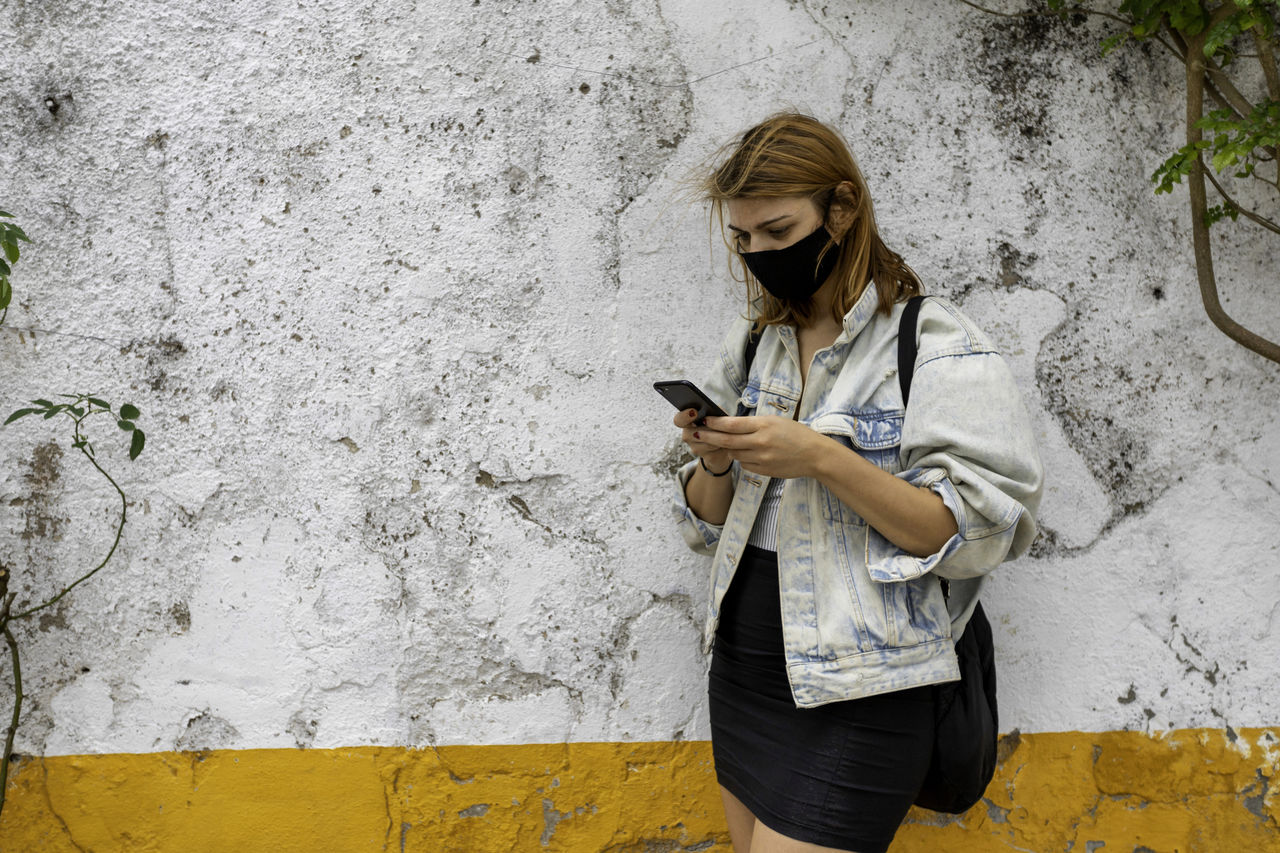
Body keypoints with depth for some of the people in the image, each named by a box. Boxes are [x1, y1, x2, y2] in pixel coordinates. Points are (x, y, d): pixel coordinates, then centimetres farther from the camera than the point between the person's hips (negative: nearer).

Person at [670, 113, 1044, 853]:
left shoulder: (936, 343, -10)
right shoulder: (755, 342, 8)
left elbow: (977, 530, -17)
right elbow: (711, 521, 11)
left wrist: (820, 458, -25)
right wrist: (714, 462, -11)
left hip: (858, 697, -6)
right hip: (743, 667, 6)